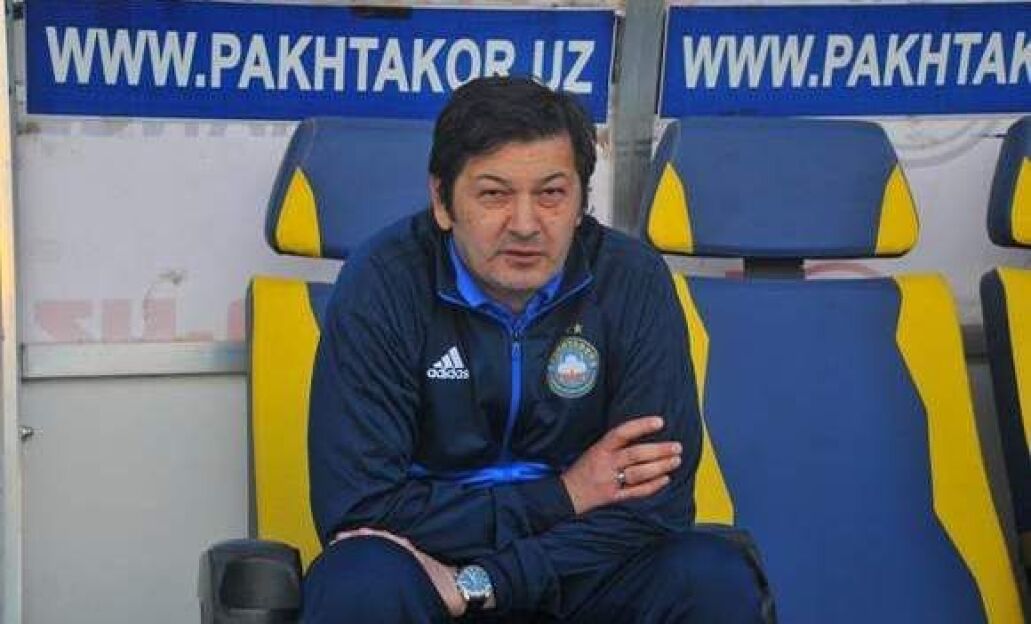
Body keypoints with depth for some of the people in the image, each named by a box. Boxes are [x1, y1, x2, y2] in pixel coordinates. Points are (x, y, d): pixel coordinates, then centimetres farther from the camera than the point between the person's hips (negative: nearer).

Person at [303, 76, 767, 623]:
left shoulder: (633, 283, -9)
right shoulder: (381, 285, -14)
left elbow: (655, 502, -13)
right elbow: (358, 506, -19)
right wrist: (560, 498, -16)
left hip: (577, 574, 2)